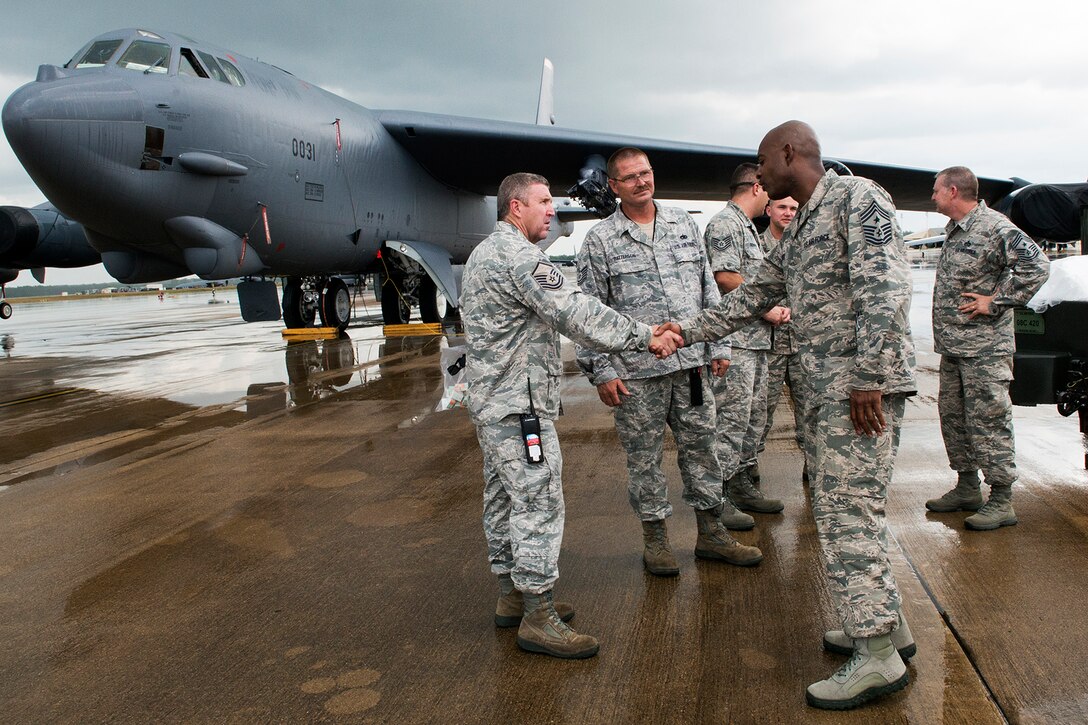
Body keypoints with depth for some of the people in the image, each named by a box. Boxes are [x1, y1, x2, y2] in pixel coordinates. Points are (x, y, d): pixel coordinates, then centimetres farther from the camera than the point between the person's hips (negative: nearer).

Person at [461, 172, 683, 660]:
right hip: (519, 405, -11)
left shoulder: (483, 254, 18)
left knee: (504, 499, 15)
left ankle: (512, 596, 27)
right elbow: (575, 313, -22)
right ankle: (538, 618, 0)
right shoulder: (519, 257, -16)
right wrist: (645, 337, -18)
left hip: (491, 400, 11)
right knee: (539, 503, -6)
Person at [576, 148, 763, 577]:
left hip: (691, 361, 4)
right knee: (644, 456, 5)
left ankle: (711, 533, 24)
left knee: (700, 445, 11)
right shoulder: (600, 240, -1)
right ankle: (655, 538, 21)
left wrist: (718, 345, 11)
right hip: (636, 370, -3)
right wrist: (602, 371, -8)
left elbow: (708, 289, 15)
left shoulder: (684, 224, 11)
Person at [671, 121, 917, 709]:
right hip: (828, 389, 9)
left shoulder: (857, 197, -8)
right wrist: (687, 331, 20)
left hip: (863, 385, -9)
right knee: (839, 506, 14)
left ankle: (877, 656, 1)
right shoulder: (797, 232, 20)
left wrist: (868, 377, -22)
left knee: (848, 510, -8)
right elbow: (751, 298, 24)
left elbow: (884, 289, -18)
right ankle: (885, 622, 27)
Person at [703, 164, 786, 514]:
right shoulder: (725, 223, -9)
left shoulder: (748, 228, 23)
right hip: (735, 340, -11)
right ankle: (717, 498, -2)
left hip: (756, 340, 11)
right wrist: (766, 310, -12)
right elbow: (725, 276, -20)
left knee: (755, 417, 14)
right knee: (731, 419, -8)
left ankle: (742, 486, 22)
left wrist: (776, 307, 7)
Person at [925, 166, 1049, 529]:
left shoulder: (995, 227, -14)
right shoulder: (954, 230, 15)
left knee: (988, 421, -5)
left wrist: (996, 302, -19)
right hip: (952, 346, 10)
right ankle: (967, 489, 25)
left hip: (984, 348, -10)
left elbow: (1037, 265, -22)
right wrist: (943, 328, 13)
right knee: (953, 417, 14)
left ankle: (1002, 501, 3)